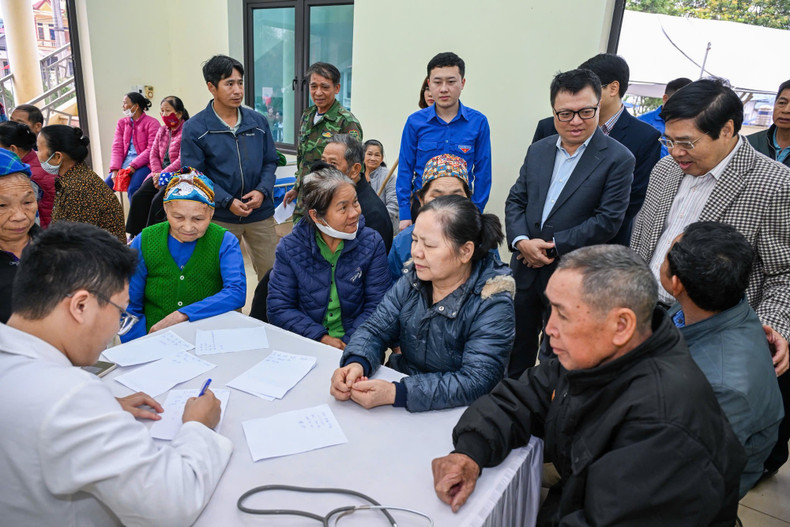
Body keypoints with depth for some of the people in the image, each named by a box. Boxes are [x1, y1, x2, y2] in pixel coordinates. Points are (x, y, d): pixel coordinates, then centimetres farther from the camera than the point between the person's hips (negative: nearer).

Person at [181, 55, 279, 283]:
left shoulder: (258, 121, 4)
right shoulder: (194, 128, -4)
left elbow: (270, 162, 9)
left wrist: (262, 191, -10)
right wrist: (228, 201, -17)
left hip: (260, 213, 2)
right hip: (220, 217, -2)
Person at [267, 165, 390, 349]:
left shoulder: (372, 243, -1)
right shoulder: (289, 248, 0)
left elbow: (377, 306, -2)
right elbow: (278, 308, -1)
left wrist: (348, 344, -14)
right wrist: (321, 338, -12)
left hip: (355, 346, 0)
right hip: (306, 345, 1)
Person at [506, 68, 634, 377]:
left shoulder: (618, 159, -8)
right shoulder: (538, 150, 8)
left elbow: (608, 220, -14)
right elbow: (516, 200, 8)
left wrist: (553, 246, -16)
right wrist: (521, 241, -10)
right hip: (525, 270, 5)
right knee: (517, 351, 19)